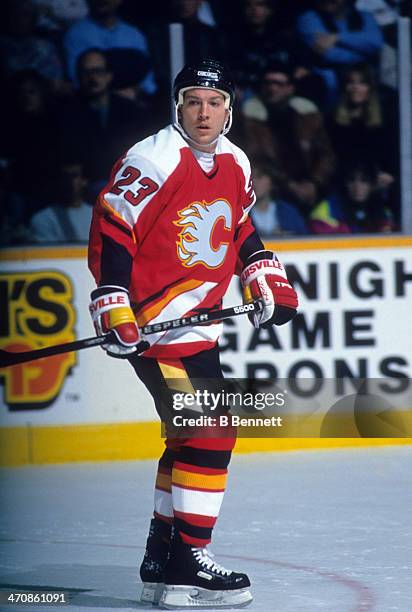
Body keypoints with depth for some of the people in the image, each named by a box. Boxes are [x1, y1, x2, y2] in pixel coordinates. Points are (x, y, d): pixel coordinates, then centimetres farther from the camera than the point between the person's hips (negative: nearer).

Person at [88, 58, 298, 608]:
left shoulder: (235, 164, 8)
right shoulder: (152, 162, -16)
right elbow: (109, 233, -16)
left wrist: (266, 278, 13)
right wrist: (115, 310, -21)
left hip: (199, 318, 9)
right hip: (152, 317, -9)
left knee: (194, 435, 16)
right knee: (210, 432, -16)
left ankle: (162, 560, 26)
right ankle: (185, 564, -13)